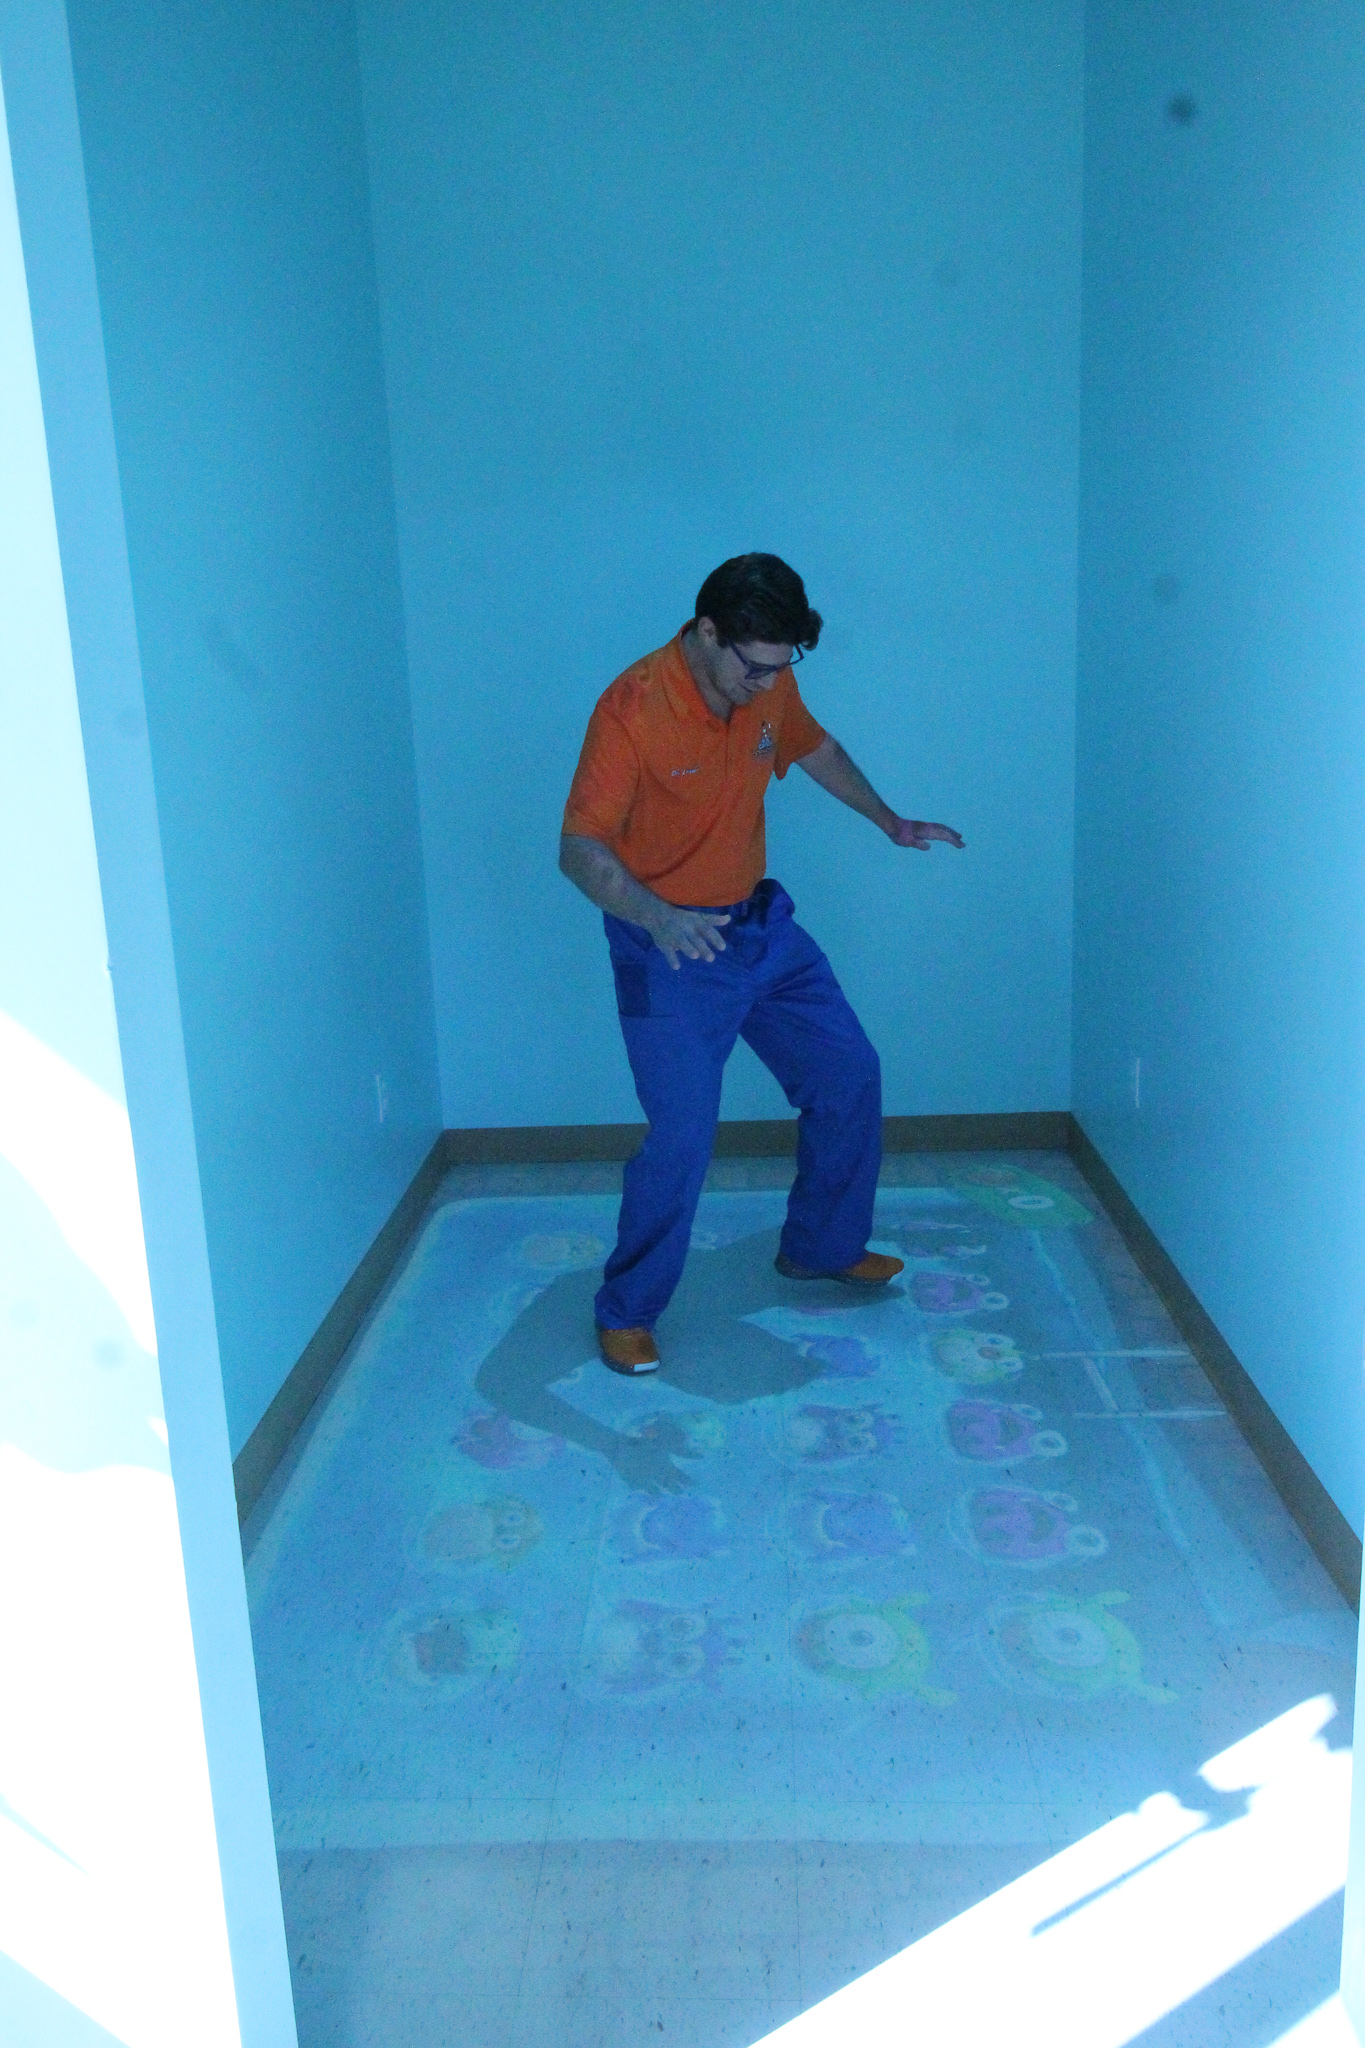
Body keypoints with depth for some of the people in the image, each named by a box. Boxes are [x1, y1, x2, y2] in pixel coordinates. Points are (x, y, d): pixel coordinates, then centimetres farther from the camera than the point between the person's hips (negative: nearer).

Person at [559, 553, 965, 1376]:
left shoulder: (770, 687, -4)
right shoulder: (634, 710, -23)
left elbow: (814, 747, 19)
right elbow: (580, 848, -26)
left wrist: (889, 821, 20)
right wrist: (654, 915, -43)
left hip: (761, 927, 7)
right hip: (670, 947, -7)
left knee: (850, 1076, 11)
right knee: (684, 1133, -12)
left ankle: (822, 1247, 32)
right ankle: (626, 1312, 9)